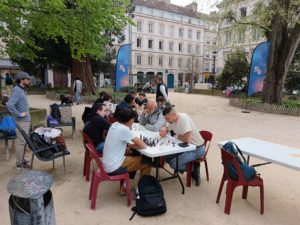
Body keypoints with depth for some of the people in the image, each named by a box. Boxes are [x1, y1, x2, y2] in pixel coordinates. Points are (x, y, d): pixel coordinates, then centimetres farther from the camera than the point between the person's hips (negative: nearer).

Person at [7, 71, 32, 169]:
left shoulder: (22, 90, 11)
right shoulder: (17, 91, -17)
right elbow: (10, 105, -28)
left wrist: (26, 113, 12)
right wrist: (19, 114, -20)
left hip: (26, 120, 10)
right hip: (22, 121, -9)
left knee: (22, 141, 17)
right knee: (21, 141, -1)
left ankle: (21, 159, 30)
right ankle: (19, 163, 8)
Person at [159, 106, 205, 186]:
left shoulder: (183, 118, -26)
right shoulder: (172, 120, -1)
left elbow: (186, 139, -32)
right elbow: (166, 128, 15)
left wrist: (177, 136, -10)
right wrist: (163, 129, -10)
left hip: (197, 149, -9)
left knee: (173, 164, -17)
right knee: (166, 157, 3)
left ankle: (194, 169, 7)